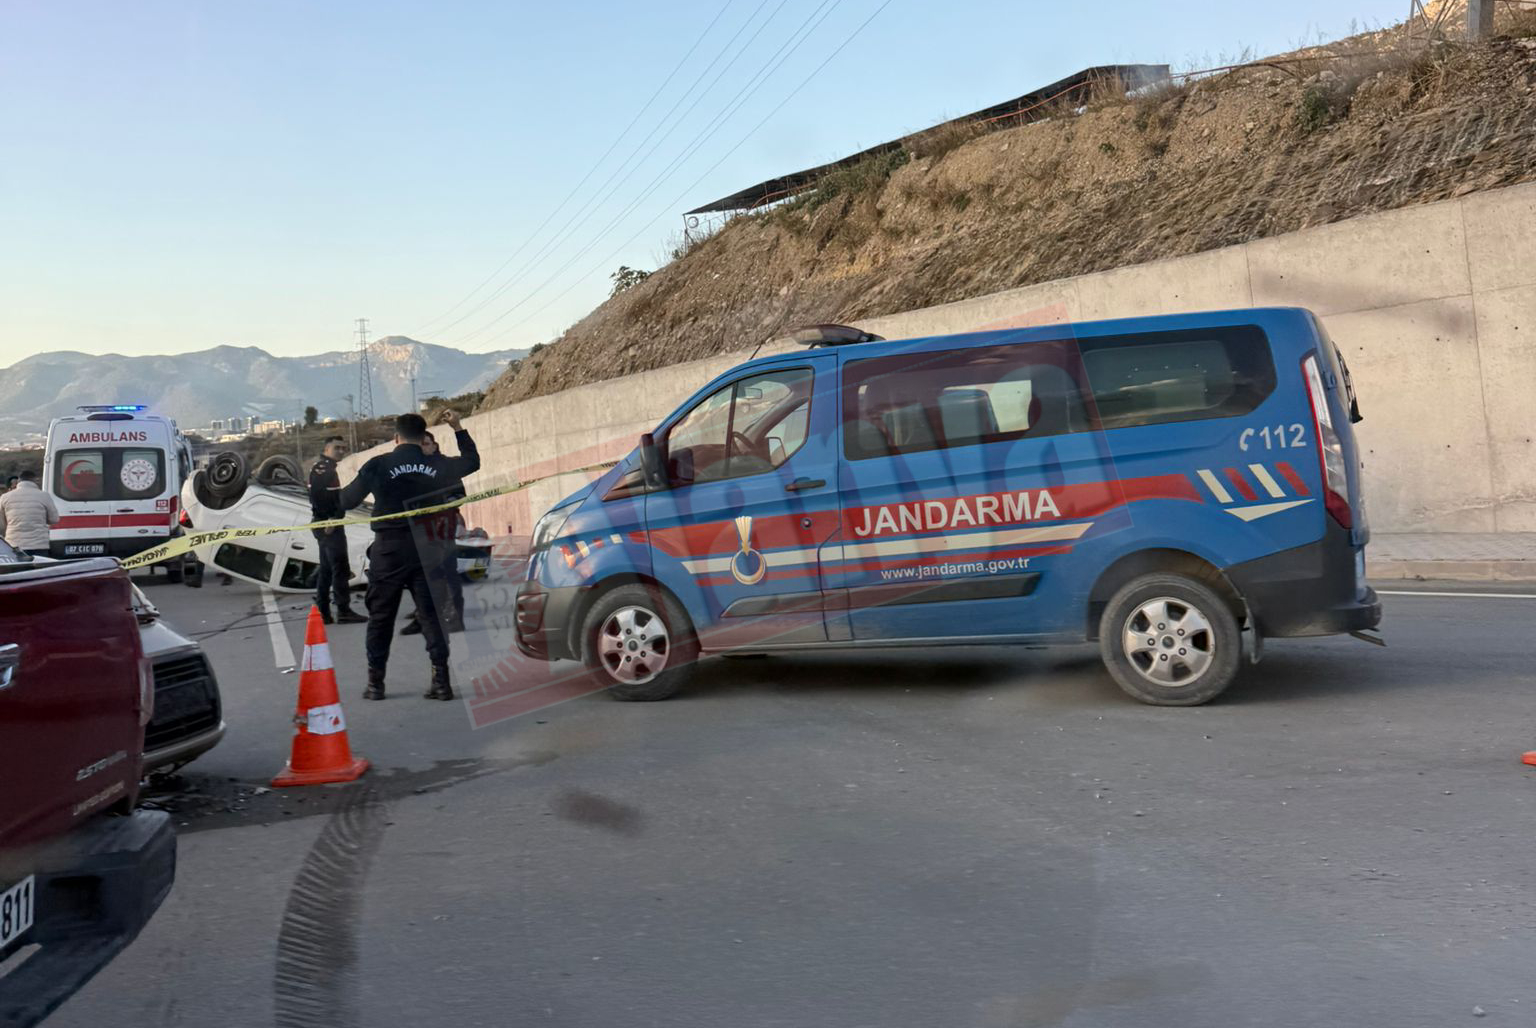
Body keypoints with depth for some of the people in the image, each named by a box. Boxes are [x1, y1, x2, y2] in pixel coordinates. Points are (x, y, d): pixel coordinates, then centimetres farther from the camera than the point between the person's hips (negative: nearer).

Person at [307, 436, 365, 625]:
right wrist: (329, 519, -20)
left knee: (326, 570, 12)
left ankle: (322, 612, 15)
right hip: (328, 525, -10)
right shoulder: (322, 468, -12)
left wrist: (335, 518, 7)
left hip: (328, 525, 10)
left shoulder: (329, 469, 20)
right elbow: (317, 496, -23)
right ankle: (343, 611, -9)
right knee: (340, 568, -9)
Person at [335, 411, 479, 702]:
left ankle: (375, 683, 12)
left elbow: (347, 501, 3)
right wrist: (459, 430, 27)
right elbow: (472, 461, 18)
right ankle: (441, 680, 1)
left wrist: (341, 491, 25)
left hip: (389, 550, -1)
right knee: (432, 615, 5)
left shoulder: (378, 465, -7)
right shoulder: (437, 467, 0)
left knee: (381, 617, 8)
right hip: (427, 550, 1)